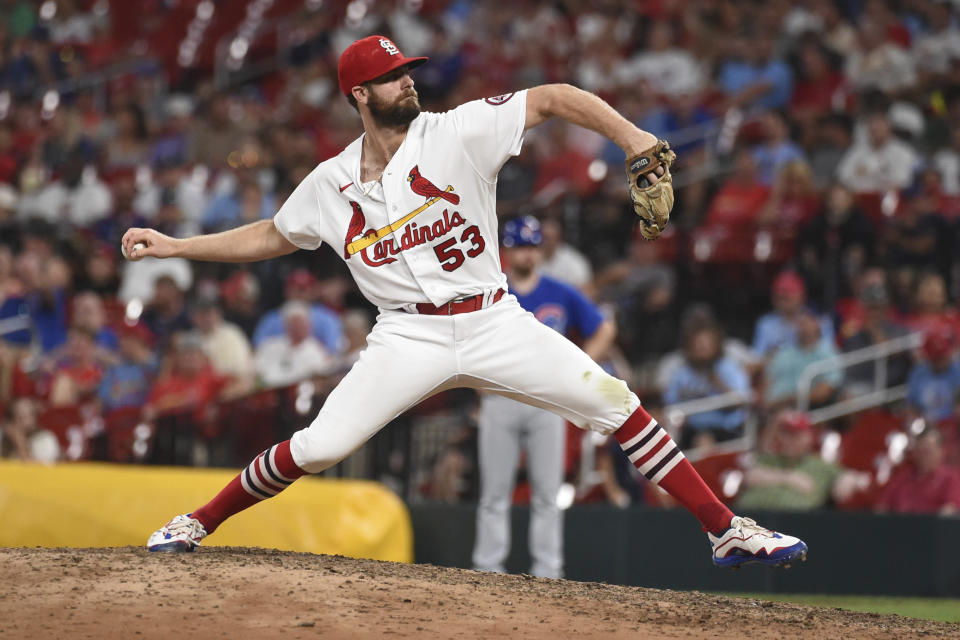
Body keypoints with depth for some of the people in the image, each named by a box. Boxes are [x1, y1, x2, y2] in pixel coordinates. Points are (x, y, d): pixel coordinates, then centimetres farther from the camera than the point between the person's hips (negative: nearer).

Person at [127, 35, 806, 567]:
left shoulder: (458, 133, -5)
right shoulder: (331, 184, 4)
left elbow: (551, 98, -10)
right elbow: (270, 237, 20)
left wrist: (631, 136, -25)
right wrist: (174, 245, 14)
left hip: (494, 323, -1)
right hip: (409, 337, 1)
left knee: (616, 405, -12)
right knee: (317, 449, -11)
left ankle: (726, 530, -6)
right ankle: (197, 526, 9)